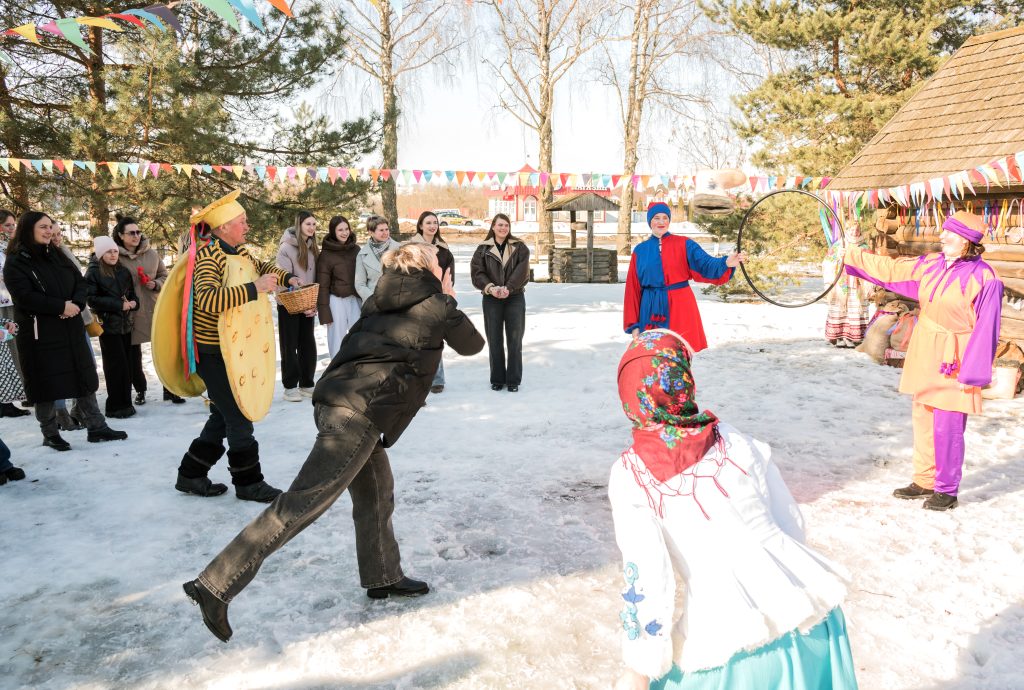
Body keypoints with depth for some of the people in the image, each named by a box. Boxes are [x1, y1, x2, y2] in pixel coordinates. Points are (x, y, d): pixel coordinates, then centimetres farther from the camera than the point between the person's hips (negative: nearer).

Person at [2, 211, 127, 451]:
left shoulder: (56, 255, 12)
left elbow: (80, 281, 8)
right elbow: (25, 296, -17)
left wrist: (76, 304, -11)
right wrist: (61, 306, -19)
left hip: (70, 329, 6)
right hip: (39, 334, -6)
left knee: (84, 377, 7)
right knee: (46, 385, 2)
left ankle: (96, 427, 14)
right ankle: (50, 434, 15)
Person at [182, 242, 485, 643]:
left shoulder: (383, 301, 21)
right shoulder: (437, 304, 5)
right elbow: (473, 345, 20)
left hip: (338, 396, 8)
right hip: (361, 411, -8)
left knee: (376, 494, 21)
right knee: (302, 503, -8)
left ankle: (383, 578, 33)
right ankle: (216, 585, -7)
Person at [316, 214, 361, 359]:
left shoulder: (356, 249, 6)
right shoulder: (326, 255, -5)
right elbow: (322, 286, -5)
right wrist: (325, 312, -9)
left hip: (356, 299, 4)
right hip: (336, 301, -3)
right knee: (337, 342, 2)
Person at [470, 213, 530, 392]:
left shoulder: (519, 247, 4)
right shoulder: (483, 249, 5)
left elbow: (522, 270, -8)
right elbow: (476, 272, -3)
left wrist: (508, 287, -20)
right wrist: (491, 288, -18)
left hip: (515, 298, 0)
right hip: (491, 299, 1)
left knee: (515, 340, 1)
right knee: (494, 340, 4)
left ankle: (514, 380, 9)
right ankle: (497, 379, 14)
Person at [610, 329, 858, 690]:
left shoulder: (629, 477, -9)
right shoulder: (739, 443, 0)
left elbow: (644, 576, -12)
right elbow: (792, 526, 7)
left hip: (722, 639, -3)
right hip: (804, 607, 4)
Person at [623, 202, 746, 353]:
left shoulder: (684, 244, 4)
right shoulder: (640, 251, 8)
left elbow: (705, 264, -12)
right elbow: (633, 289, 8)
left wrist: (725, 263, -35)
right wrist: (633, 324, 4)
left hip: (680, 308, -1)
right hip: (651, 310, 1)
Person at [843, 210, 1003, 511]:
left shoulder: (983, 278, -16)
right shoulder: (932, 264, 4)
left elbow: (985, 329, -16)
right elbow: (891, 269, 16)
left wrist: (972, 374, -16)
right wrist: (851, 256, 18)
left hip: (954, 362, -7)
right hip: (925, 354, 7)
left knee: (947, 427, -4)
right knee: (923, 420, 14)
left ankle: (947, 491, 12)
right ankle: (924, 482, 27)